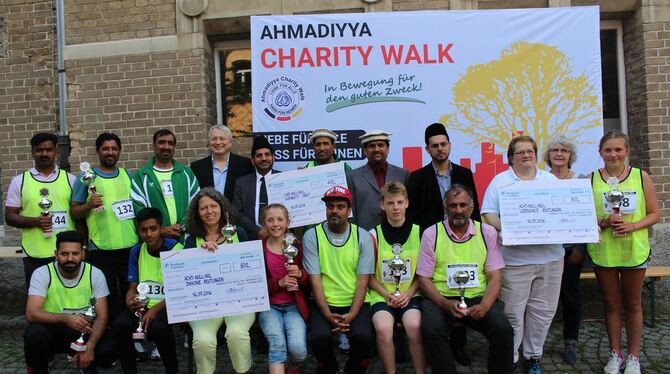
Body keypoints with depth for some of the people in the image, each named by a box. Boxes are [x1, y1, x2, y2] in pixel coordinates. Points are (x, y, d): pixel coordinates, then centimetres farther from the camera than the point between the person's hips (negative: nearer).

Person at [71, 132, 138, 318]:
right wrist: (89, 205, -18)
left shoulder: (128, 176, 13)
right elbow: (74, 212, 1)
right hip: (101, 249, -3)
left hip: (131, 246, 3)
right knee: (107, 297, 4)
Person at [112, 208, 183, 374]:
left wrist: (155, 309, -24)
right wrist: (130, 302, -16)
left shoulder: (176, 249, -10)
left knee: (158, 327, -35)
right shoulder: (136, 251, 6)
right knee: (118, 325, -25)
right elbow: (133, 287, 8)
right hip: (142, 304, 5)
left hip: (169, 304, -4)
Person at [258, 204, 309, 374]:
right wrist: (279, 283, -16)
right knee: (277, 344, -29)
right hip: (269, 305, -1)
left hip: (294, 305, 1)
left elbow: (309, 281, 9)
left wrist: (300, 274, -14)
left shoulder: (297, 246, 5)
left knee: (298, 350, -20)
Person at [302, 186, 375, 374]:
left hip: (355, 303, 1)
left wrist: (351, 315, -16)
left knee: (363, 336, -26)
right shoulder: (312, 236, -2)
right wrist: (328, 315, -16)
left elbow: (363, 280, -3)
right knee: (319, 336, -27)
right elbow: (315, 279, -6)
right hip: (324, 303, 0)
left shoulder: (362, 236, 1)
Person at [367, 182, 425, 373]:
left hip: (410, 294, 0)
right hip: (382, 295, 0)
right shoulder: (374, 234, 2)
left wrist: (409, 293, -7)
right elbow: (369, 275, 6)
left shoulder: (418, 232, 5)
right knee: (383, 328, -30)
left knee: (414, 326, -30)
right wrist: (387, 295, -7)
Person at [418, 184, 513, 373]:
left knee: (503, 330, -23)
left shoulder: (487, 232, 4)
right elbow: (424, 278, 0)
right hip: (441, 298, -1)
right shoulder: (431, 234, 0)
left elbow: (494, 277, 3)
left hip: (477, 298, 2)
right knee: (431, 330, -30)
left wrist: (484, 306, -15)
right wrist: (445, 304, -16)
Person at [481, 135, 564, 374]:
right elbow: (488, 214, -2)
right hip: (515, 260, -4)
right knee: (513, 313, 0)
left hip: (550, 257, 4)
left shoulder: (550, 180, 15)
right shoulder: (500, 181, 4)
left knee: (543, 311, 10)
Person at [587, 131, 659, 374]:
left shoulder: (641, 177, -3)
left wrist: (632, 226, -17)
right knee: (611, 304, 12)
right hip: (603, 252, 0)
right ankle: (615, 354, 27)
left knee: (633, 304, 12)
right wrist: (603, 222, -18)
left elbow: (654, 214, -1)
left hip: (634, 251, 0)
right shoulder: (591, 180, -3)